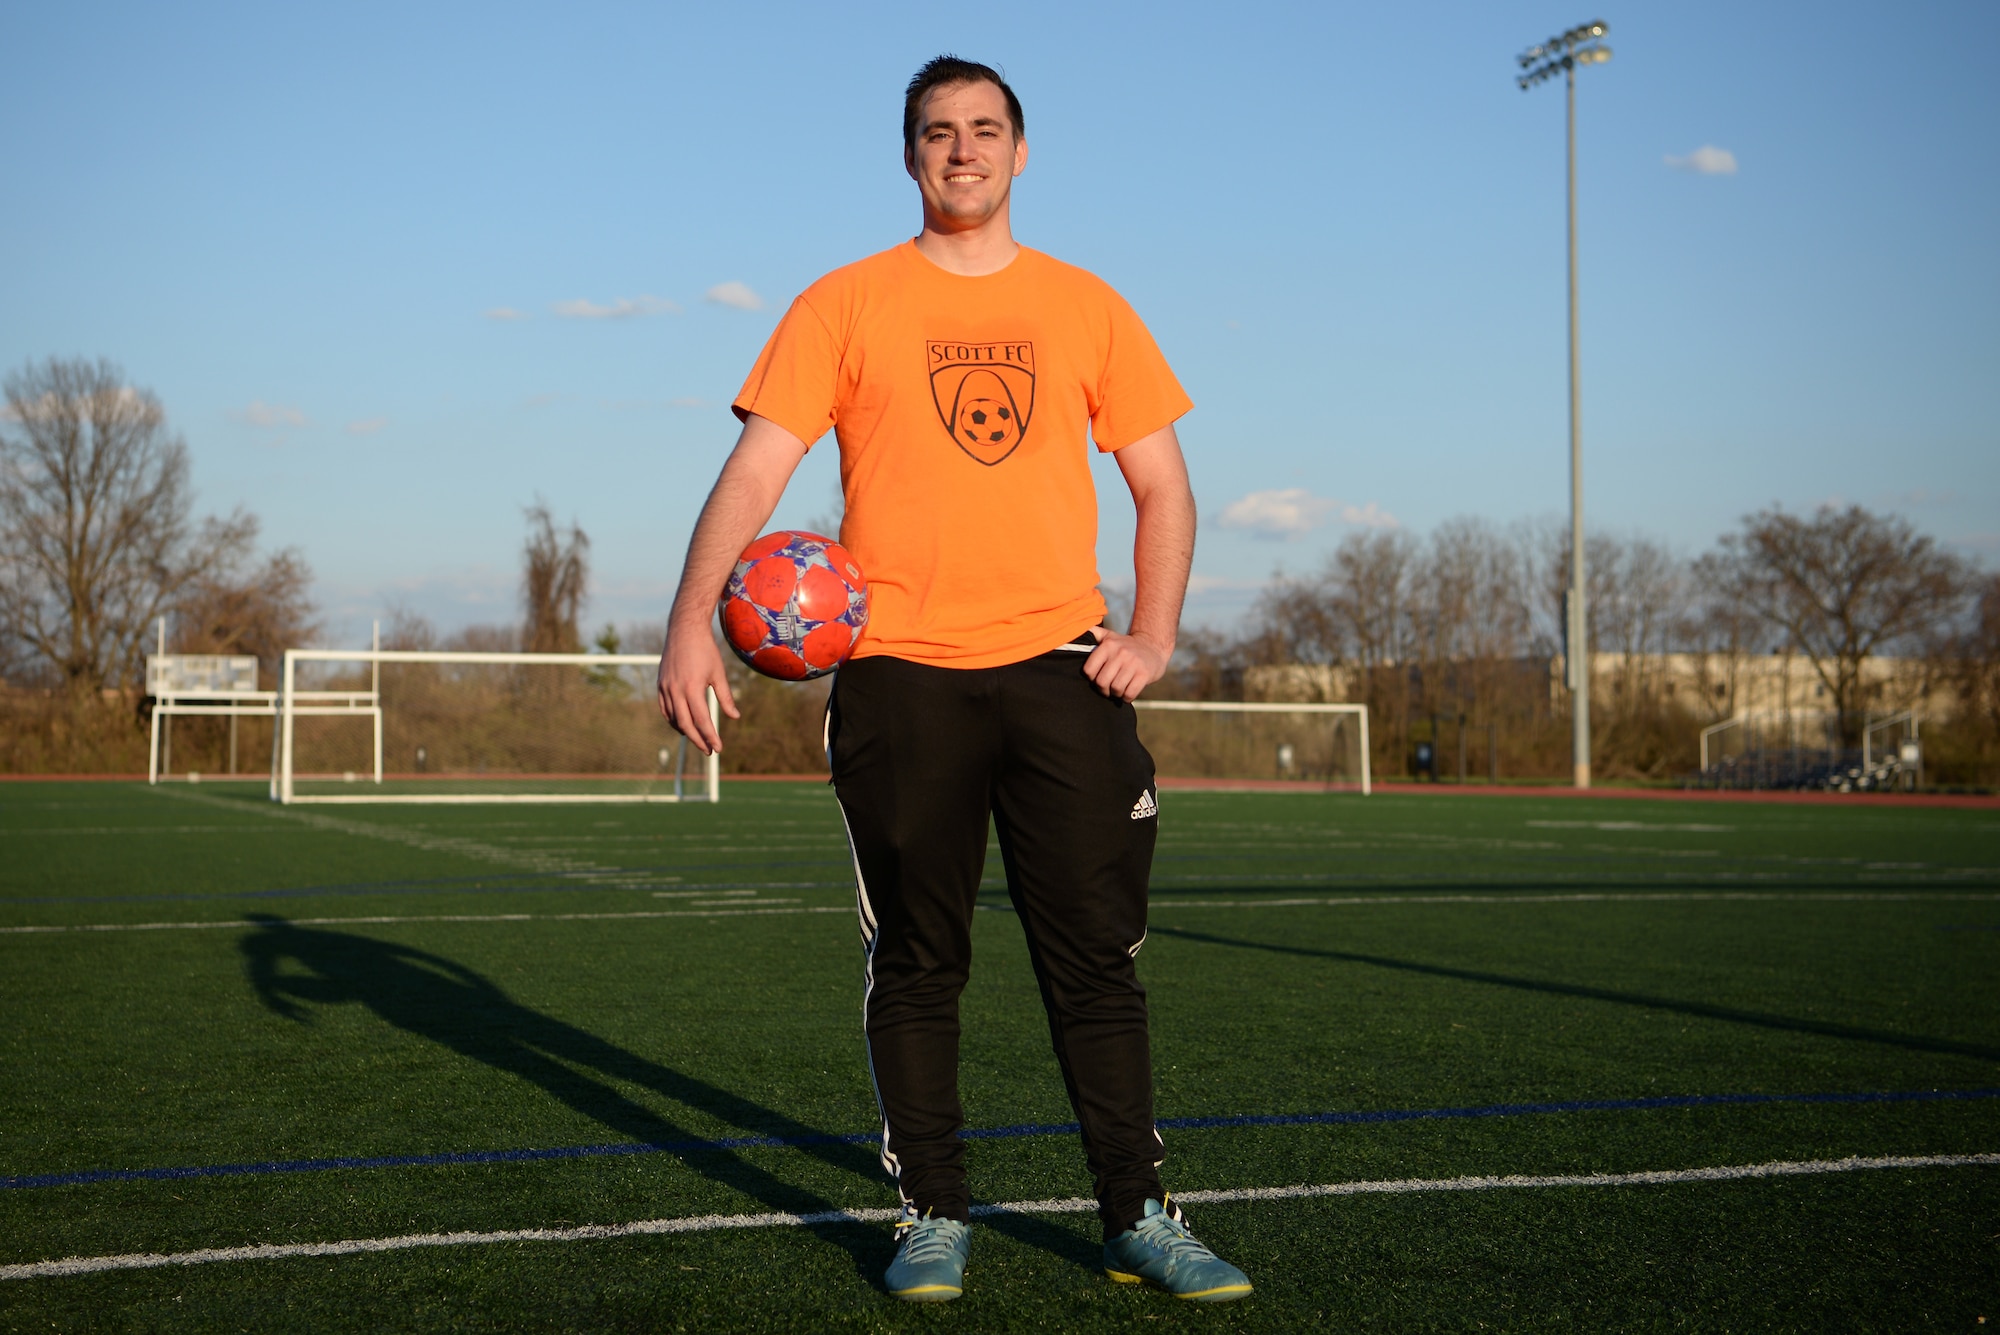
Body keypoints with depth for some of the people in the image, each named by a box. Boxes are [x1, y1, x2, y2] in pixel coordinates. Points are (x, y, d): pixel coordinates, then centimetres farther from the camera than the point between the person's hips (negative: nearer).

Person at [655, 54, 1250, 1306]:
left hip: (1058, 665, 1)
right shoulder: (844, 306, 6)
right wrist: (693, 618, -14)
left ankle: (1139, 1216, 11)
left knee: (1098, 957, 2)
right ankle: (934, 1216, 17)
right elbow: (758, 465, -1)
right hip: (898, 672, -1)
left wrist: (1154, 633, -1)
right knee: (917, 965, 5)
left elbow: (1164, 484, 13)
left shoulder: (1086, 306, 11)